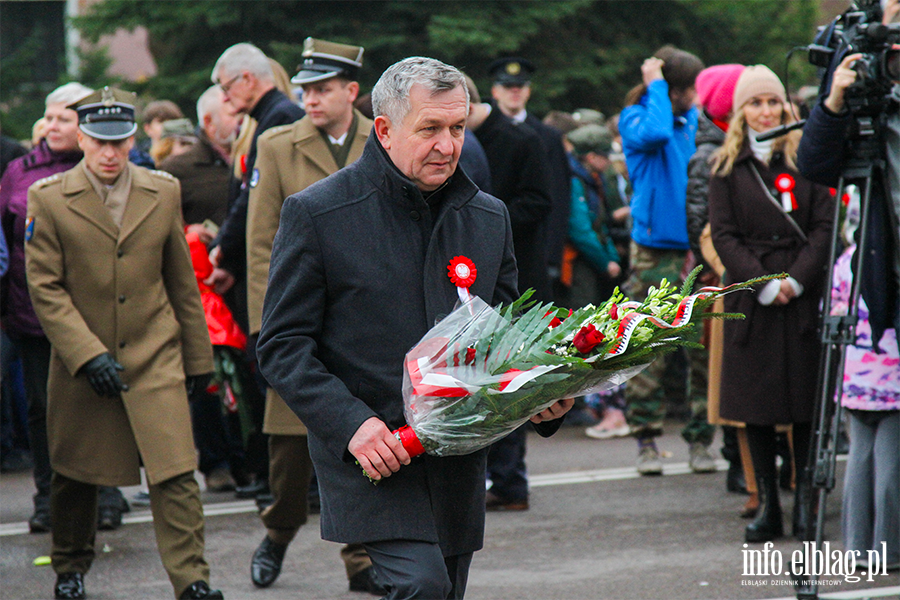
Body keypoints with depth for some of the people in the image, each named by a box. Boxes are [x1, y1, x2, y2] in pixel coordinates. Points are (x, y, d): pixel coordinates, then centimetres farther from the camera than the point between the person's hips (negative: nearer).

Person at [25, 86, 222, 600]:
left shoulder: (164, 192, 4)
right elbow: (46, 288, -7)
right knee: (75, 474, 12)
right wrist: (88, 355, -16)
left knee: (175, 471, -10)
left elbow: (183, 282, 11)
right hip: (80, 361, -1)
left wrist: (198, 357, 12)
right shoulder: (48, 198, -4)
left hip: (155, 358, 1)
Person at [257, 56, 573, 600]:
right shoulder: (316, 214, -5)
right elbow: (282, 345, -6)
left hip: (458, 465, 5)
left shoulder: (489, 217, 11)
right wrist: (351, 423, -19)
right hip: (367, 455, -5)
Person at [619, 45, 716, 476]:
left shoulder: (696, 121, 13)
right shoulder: (634, 119, -1)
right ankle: (646, 440, 7)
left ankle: (701, 439, 7)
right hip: (655, 252, -4)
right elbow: (655, 133, -24)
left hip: (699, 249, 4)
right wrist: (655, 83, -13)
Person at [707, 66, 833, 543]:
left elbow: (824, 226, 1)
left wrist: (796, 280, -11)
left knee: (806, 404, -1)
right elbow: (724, 235, 1)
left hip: (803, 296, 0)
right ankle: (767, 507, 7)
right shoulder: (726, 167, 7)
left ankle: (806, 504, 5)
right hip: (750, 300, 0)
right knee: (756, 406, 1)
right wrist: (764, 284, -11)